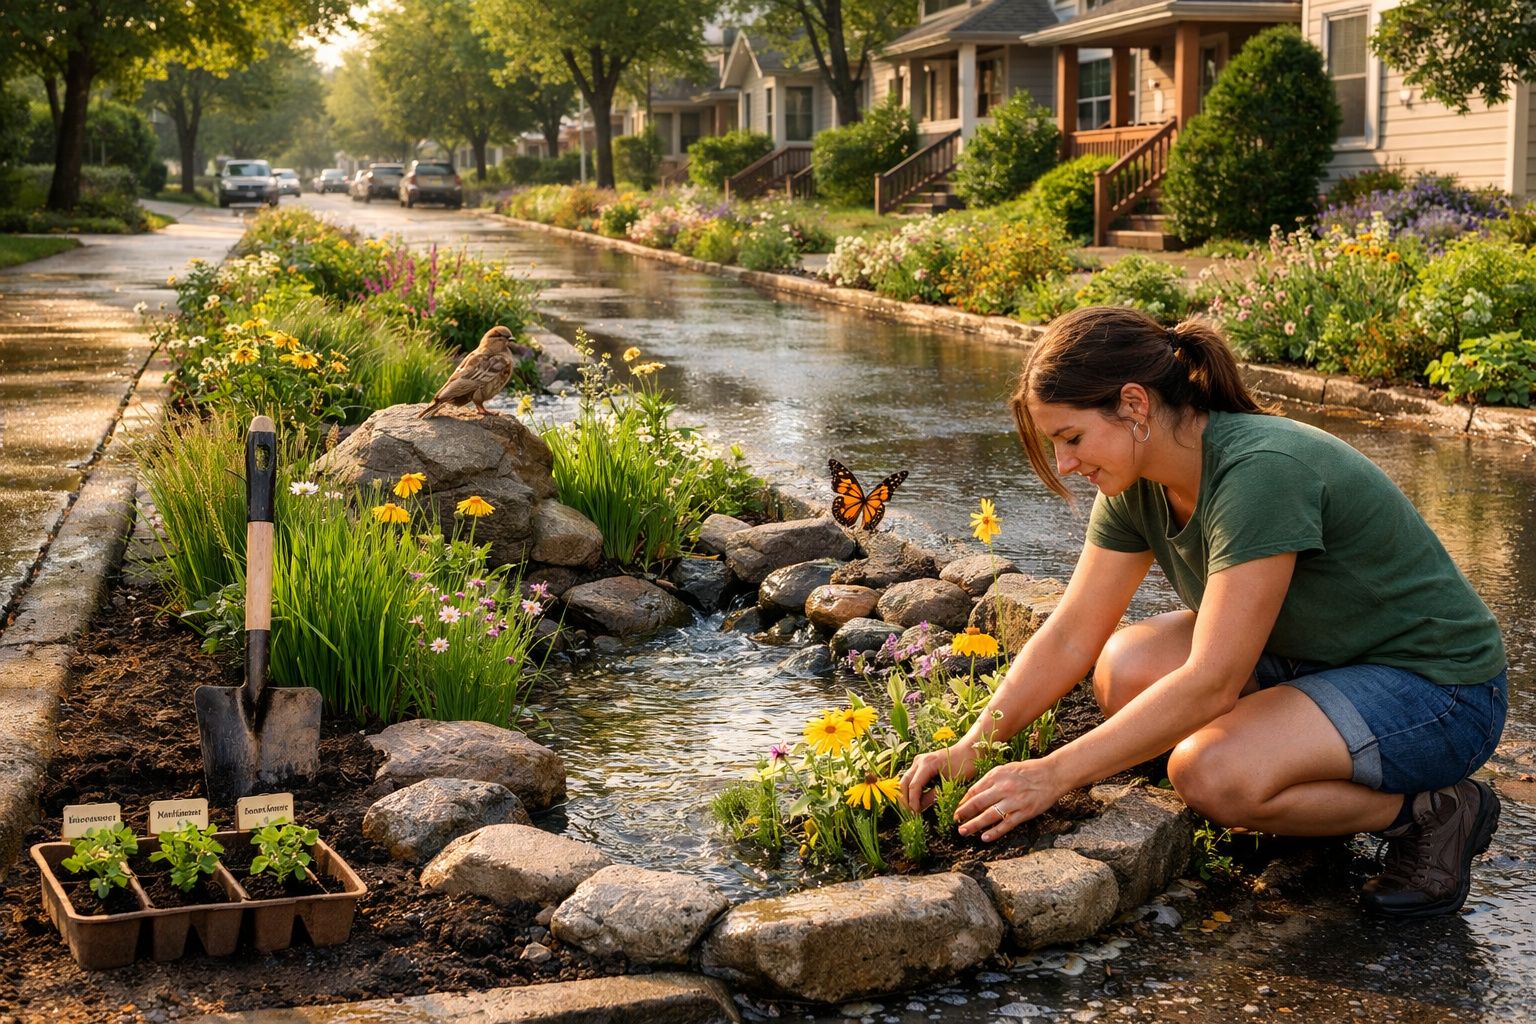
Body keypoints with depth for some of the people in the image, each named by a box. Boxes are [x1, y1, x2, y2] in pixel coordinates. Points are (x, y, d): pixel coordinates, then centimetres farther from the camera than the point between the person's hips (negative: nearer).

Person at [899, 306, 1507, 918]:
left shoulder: (1260, 473, -30)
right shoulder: (1138, 485, -5)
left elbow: (1211, 683, -32)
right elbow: (1069, 638, 0)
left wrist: (1053, 774, -29)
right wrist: (971, 748, -11)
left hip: (1437, 689, -8)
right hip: (1313, 658, 8)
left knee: (1210, 774, -29)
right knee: (1125, 669, -13)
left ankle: (1429, 811, -5)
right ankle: (1319, 791, 7)